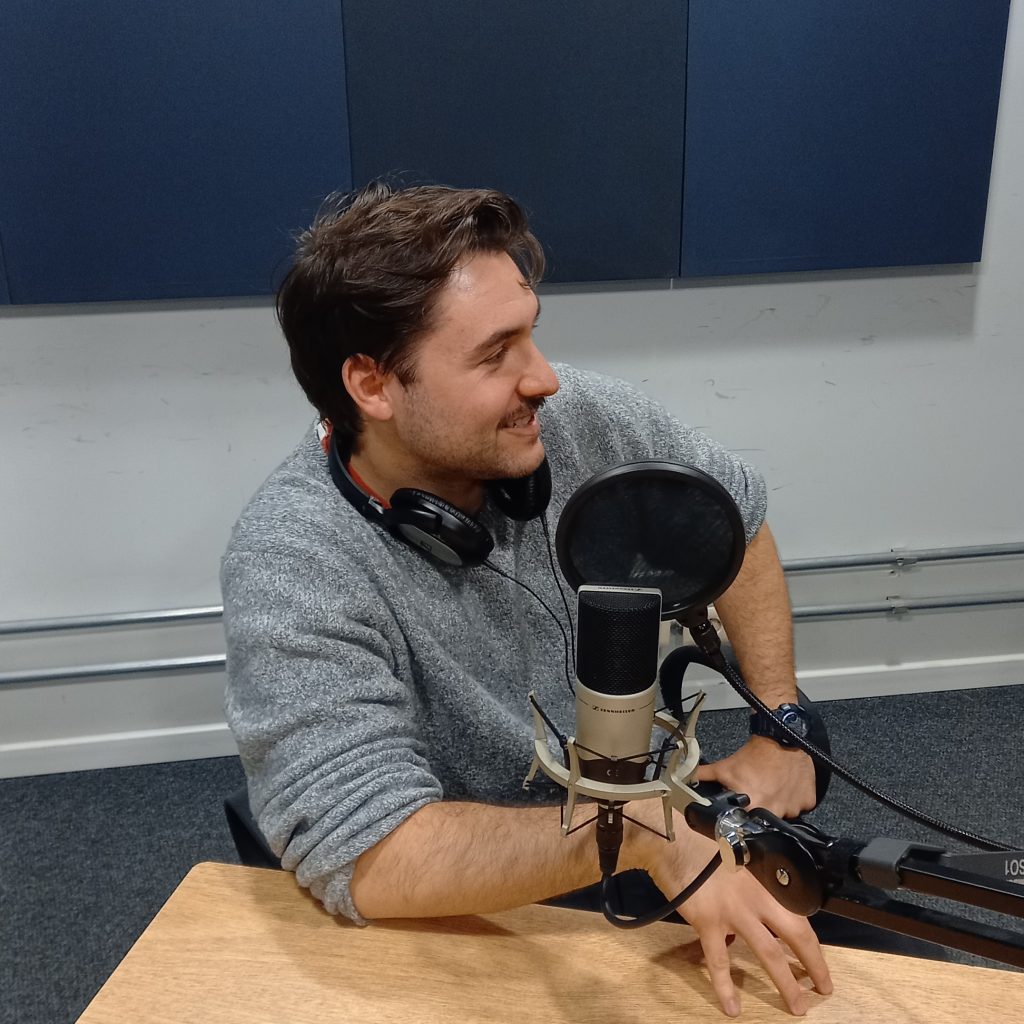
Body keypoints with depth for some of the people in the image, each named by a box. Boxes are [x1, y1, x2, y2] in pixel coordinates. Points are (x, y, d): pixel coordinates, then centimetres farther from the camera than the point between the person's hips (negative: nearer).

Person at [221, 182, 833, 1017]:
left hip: (660, 836, 5)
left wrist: (781, 728, -1)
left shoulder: (578, 418, -13)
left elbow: (733, 517, 4)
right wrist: (647, 833, -34)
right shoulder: (294, 565, -26)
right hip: (481, 928, -4)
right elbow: (368, 856, -32)